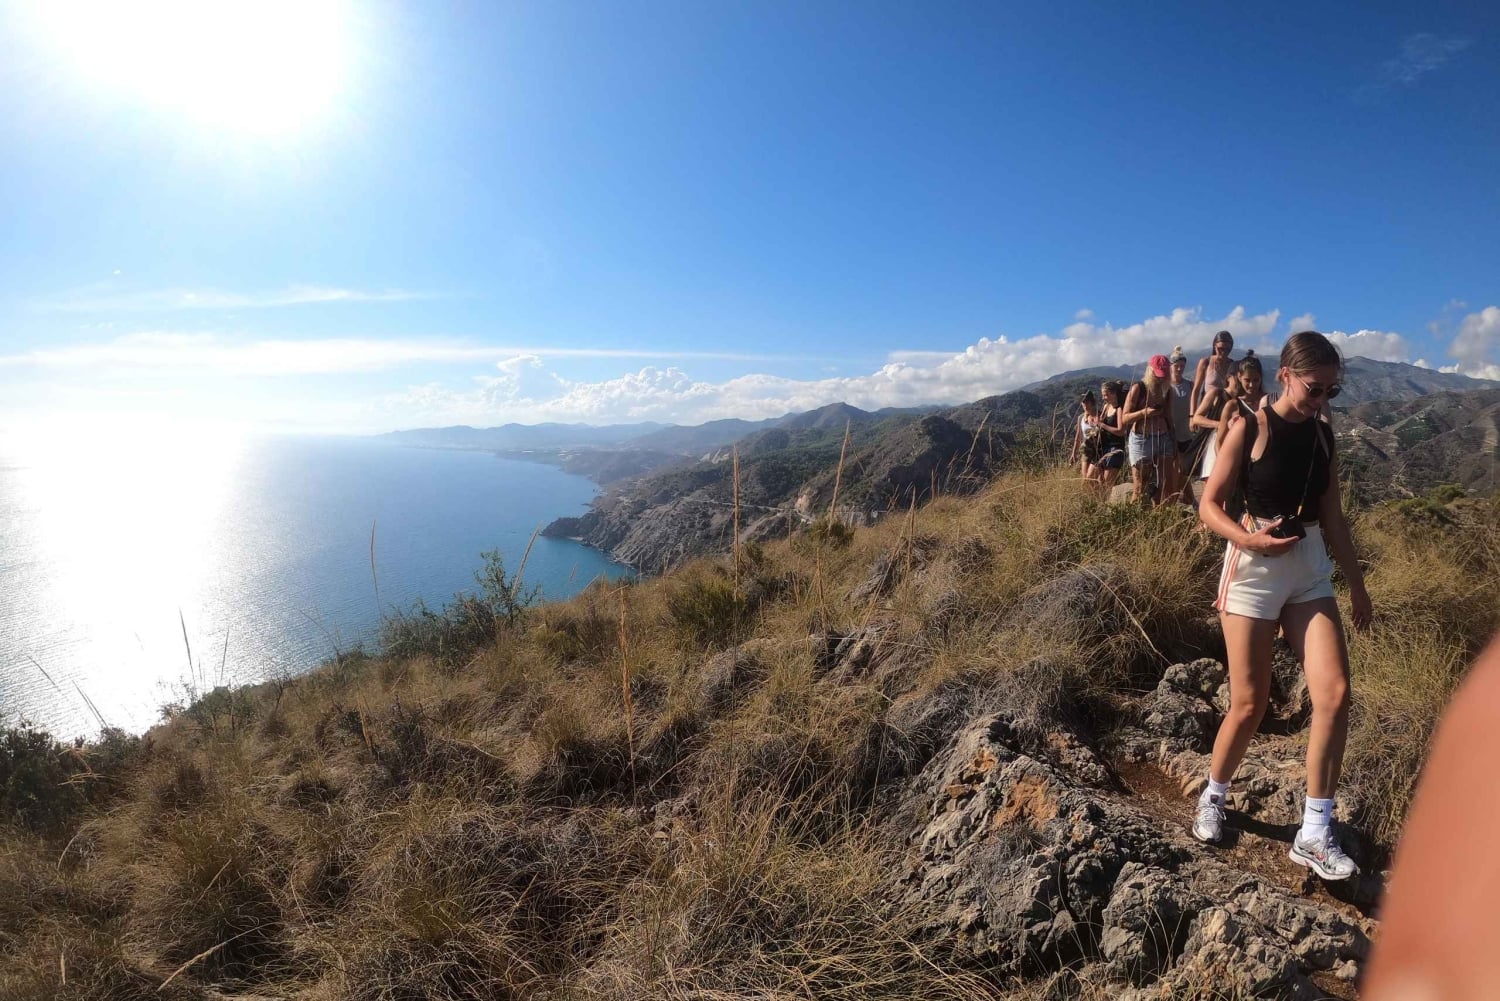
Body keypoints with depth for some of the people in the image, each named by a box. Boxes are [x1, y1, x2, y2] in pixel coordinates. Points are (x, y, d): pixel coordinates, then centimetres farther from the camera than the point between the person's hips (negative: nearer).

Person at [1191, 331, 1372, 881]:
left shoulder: (1324, 435, 10)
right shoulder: (1250, 428, -5)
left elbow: (1333, 516, 15)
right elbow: (1209, 505, -7)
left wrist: (1357, 584, 16)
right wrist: (1247, 538, -24)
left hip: (1312, 572, 5)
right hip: (1254, 569, -5)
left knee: (1334, 694, -8)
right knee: (1249, 704, -1)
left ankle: (1315, 834, 4)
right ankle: (1213, 798, 24)